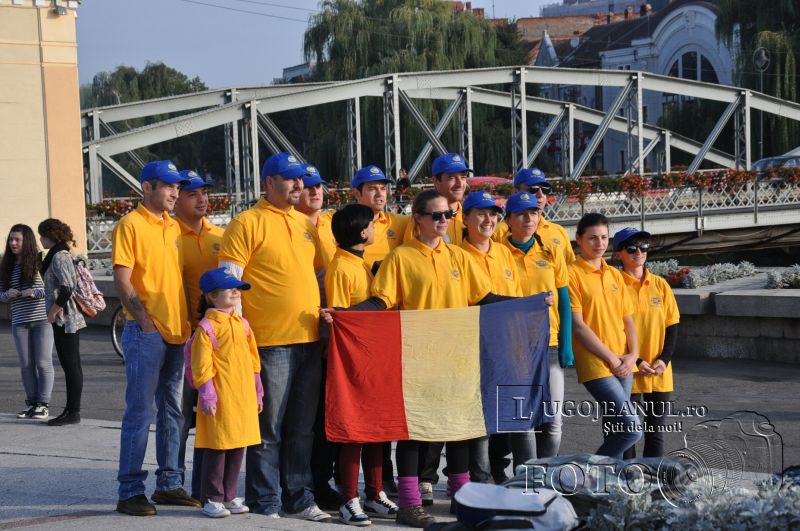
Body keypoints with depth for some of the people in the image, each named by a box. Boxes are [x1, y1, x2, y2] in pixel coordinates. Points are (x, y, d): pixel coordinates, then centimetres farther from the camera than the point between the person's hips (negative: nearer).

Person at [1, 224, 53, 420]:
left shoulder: (40, 261, -6)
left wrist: (35, 292, -21)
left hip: (42, 319, -4)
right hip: (20, 322, 5)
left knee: (43, 363, -2)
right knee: (26, 365, 7)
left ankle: (43, 404, 3)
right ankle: (31, 403, 15)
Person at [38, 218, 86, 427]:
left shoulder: (59, 257, -15)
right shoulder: (61, 254, 14)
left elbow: (67, 287, -24)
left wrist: (53, 311, -15)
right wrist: (54, 312, 16)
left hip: (65, 318, -10)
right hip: (67, 318, 10)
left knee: (71, 365, -5)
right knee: (70, 365, 13)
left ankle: (73, 412, -1)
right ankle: (71, 409, 18)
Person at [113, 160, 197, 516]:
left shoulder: (174, 227, 15)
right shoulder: (131, 225, -6)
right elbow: (122, 280, -11)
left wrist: (186, 321, 11)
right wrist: (145, 321, -14)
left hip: (177, 332, 7)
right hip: (146, 333, -7)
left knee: (172, 411, 11)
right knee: (140, 413, -6)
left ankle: (168, 484, 19)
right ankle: (130, 491, -2)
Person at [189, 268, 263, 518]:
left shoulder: (242, 324, 13)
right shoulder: (207, 326, -9)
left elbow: (253, 358, 18)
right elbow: (202, 365, -11)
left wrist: (258, 390, 17)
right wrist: (207, 394, -15)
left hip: (243, 398, 7)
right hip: (220, 399, -7)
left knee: (238, 446, 10)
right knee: (216, 448, -2)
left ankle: (229, 495, 20)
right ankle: (212, 498, 6)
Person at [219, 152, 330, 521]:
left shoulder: (305, 224, 16)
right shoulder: (248, 223, -4)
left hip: (309, 339, 6)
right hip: (269, 341, -6)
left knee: (302, 428, 11)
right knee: (268, 429, -2)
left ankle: (298, 499, 19)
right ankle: (264, 503, 6)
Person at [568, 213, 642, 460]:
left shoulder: (614, 275, 15)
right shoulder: (573, 274, -7)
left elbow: (628, 319, 16)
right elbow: (577, 325, -11)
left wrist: (632, 355, -1)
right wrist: (612, 358, -11)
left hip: (623, 365, 7)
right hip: (596, 366, -7)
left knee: (616, 431, 7)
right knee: (632, 429, -15)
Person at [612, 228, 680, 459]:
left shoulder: (660, 285, 7)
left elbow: (672, 326, 8)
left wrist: (664, 359, -6)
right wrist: (636, 362, -15)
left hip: (661, 374, 4)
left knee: (656, 433, 9)